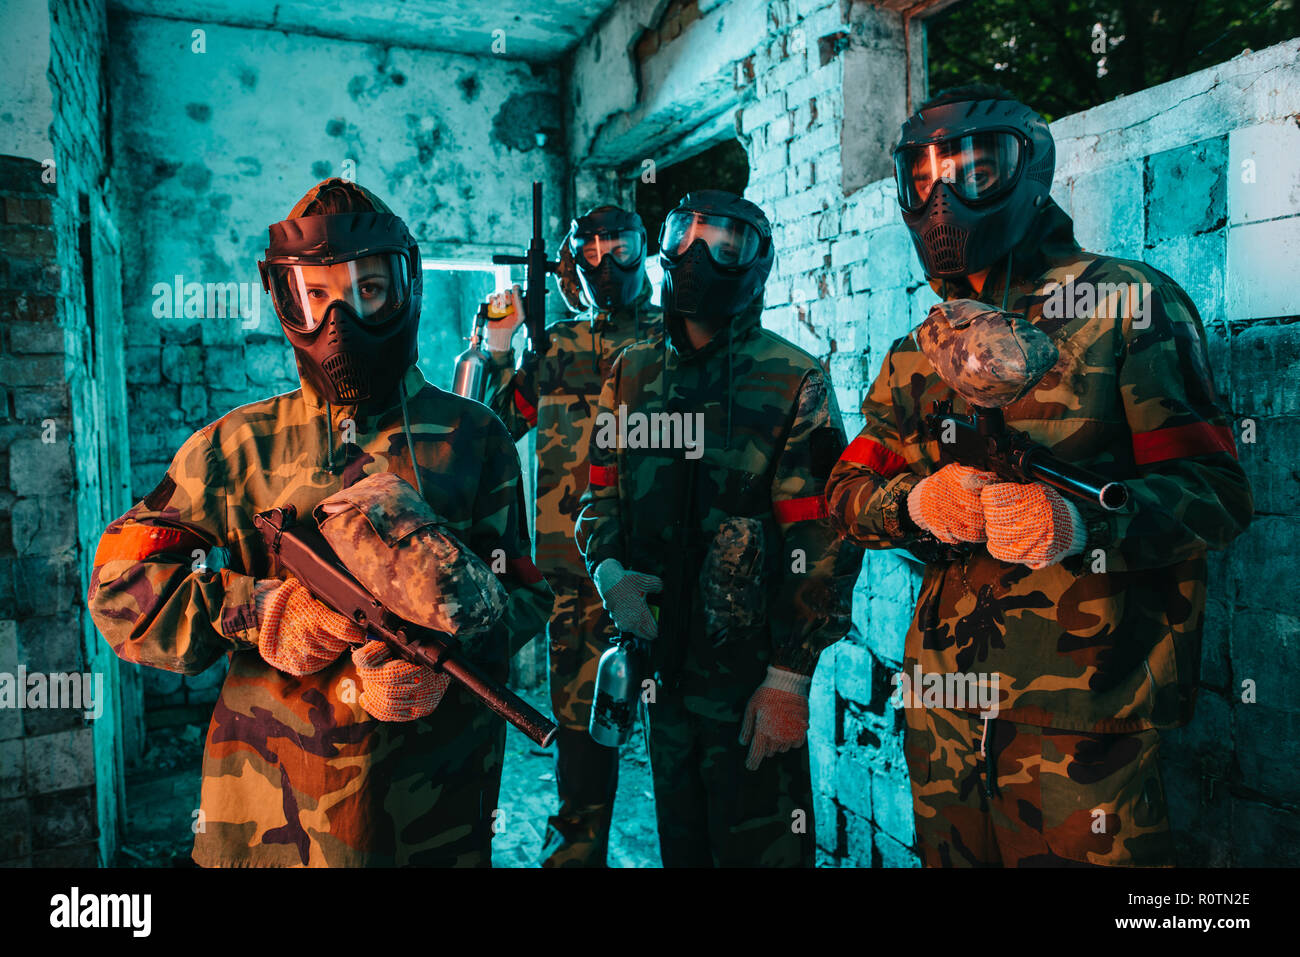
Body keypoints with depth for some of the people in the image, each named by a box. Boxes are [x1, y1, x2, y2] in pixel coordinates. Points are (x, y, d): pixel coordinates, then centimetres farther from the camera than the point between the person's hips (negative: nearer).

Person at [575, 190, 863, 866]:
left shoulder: (795, 383, -9)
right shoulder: (630, 374, 6)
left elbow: (821, 541, -13)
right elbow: (601, 493, 12)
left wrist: (791, 677, -15)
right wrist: (607, 568, -9)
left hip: (753, 676, -4)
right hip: (660, 661, 5)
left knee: (758, 846, 10)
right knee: (680, 842, 22)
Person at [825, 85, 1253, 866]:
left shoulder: (1128, 304, -3)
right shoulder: (922, 351, 13)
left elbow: (1217, 489, -10)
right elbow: (847, 491, 9)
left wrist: (1080, 524, -30)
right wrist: (916, 502, -14)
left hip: (1084, 713, -5)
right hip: (943, 705, 5)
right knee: (953, 853, 19)